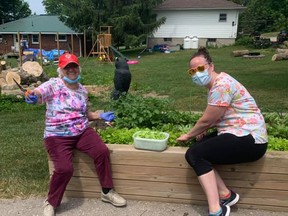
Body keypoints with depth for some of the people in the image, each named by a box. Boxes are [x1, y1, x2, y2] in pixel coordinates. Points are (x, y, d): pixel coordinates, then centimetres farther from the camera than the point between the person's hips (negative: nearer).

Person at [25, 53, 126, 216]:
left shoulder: (83, 90, 10)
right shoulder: (53, 85, -6)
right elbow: (38, 93, -27)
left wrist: (100, 116, 5)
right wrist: (32, 96, -51)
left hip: (82, 131, 5)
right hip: (57, 136, -4)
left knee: (102, 151, -17)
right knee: (64, 169, -22)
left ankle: (107, 192, 4)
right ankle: (51, 203, 8)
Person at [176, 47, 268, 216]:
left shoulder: (222, 85, -18)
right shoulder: (217, 84, 14)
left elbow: (206, 120, -15)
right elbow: (215, 118, 23)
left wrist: (188, 136, 2)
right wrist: (204, 130, 4)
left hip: (249, 139, -10)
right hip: (239, 134, 10)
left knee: (195, 154, -19)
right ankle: (225, 194, 4)